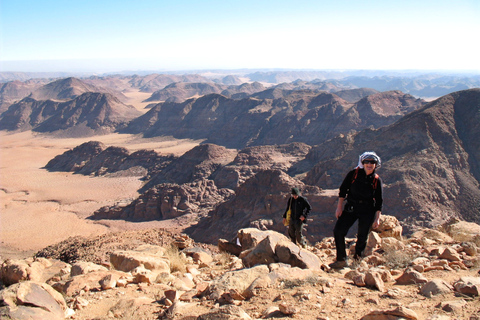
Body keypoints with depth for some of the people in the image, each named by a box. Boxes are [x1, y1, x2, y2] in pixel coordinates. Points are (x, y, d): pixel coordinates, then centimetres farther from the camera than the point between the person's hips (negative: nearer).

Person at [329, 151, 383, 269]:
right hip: (351, 207, 0)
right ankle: (341, 260, 1)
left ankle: (357, 260, 27)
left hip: (367, 211, 0)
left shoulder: (377, 180, -2)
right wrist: (339, 207, -4)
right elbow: (343, 190, 1)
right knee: (338, 231, -10)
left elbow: (379, 201, 3)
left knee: (362, 237, 5)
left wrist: (377, 218, 0)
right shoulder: (354, 174, -3)